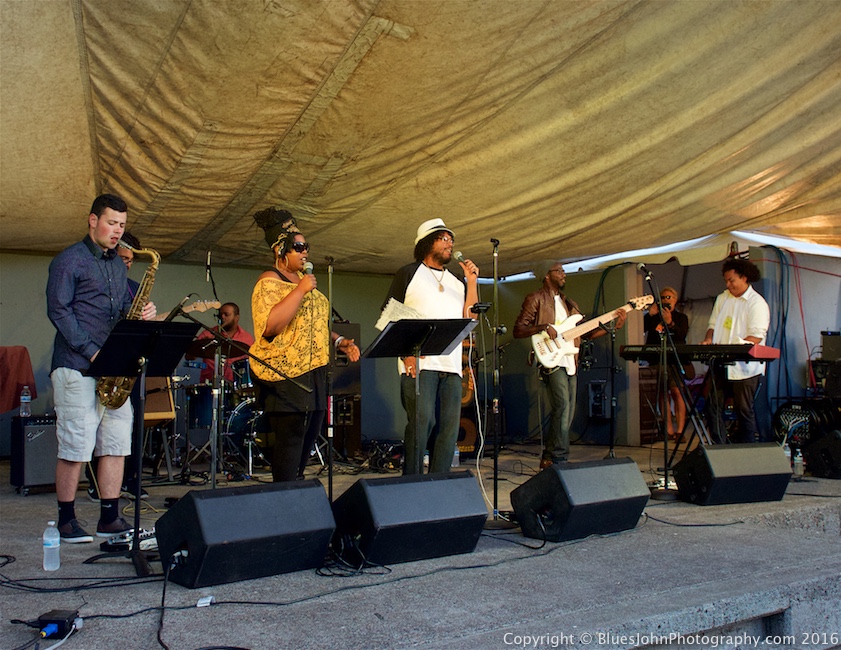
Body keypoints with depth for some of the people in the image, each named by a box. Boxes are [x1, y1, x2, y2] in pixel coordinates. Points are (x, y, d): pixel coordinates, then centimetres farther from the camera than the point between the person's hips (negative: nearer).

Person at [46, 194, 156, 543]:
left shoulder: (117, 264, 19)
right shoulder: (69, 260, -3)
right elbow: (58, 310, -10)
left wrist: (140, 314, -1)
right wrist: (91, 351, -17)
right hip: (77, 367, -7)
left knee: (117, 443, 6)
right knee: (75, 447, -3)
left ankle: (109, 518, 13)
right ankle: (67, 520, 9)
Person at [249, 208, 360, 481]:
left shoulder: (302, 280, 20)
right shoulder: (270, 282, -8)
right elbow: (270, 325, -24)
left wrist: (340, 342, 11)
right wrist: (301, 290, -22)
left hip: (314, 373, 9)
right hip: (286, 375, -9)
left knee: (308, 439, 11)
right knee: (290, 440, -8)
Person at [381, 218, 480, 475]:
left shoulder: (457, 282, 24)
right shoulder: (409, 273, 8)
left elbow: (470, 317, 13)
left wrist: (472, 282, 5)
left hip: (451, 366, 6)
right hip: (418, 362, -6)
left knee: (450, 425, 2)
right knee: (422, 420, -15)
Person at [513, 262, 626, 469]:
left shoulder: (568, 304, 23)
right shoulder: (536, 299, 2)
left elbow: (587, 332, 19)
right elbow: (518, 330, -5)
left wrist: (615, 325, 9)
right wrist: (544, 327, -18)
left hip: (570, 364, 7)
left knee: (567, 414, 6)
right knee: (562, 407, -18)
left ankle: (547, 459, 15)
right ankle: (560, 460, -12)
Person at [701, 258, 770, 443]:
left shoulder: (757, 303, -6)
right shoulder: (722, 298, 15)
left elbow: (756, 337, -14)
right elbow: (713, 324, 20)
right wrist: (708, 340, -1)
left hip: (743, 367, -6)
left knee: (744, 410, 1)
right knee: (714, 406, 1)